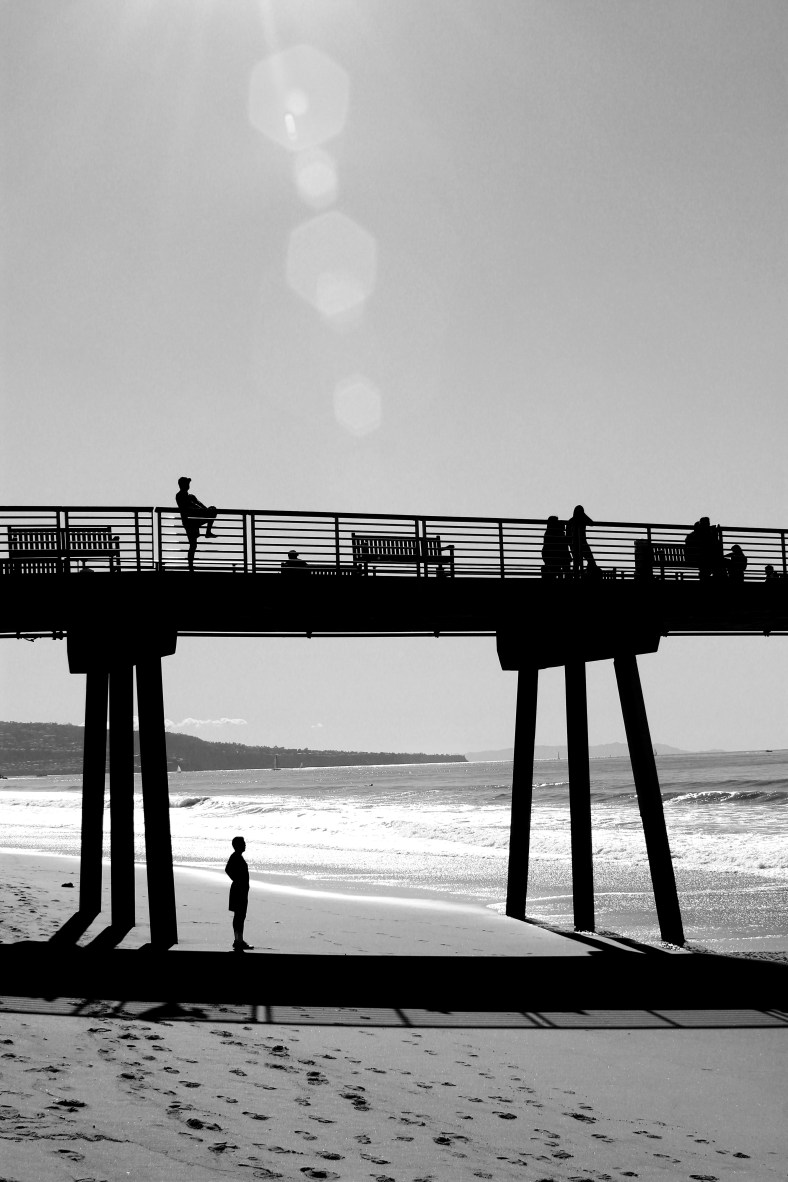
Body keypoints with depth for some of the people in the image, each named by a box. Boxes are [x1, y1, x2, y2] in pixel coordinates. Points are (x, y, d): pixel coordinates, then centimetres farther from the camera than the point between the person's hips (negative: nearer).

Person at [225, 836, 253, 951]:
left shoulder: (239, 856, 15)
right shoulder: (235, 857, -15)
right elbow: (227, 870, -28)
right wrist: (236, 881, -22)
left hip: (242, 890, 10)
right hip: (238, 890, -10)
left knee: (241, 916, 14)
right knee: (239, 915, -9)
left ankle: (239, 941, 20)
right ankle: (237, 941, -8)